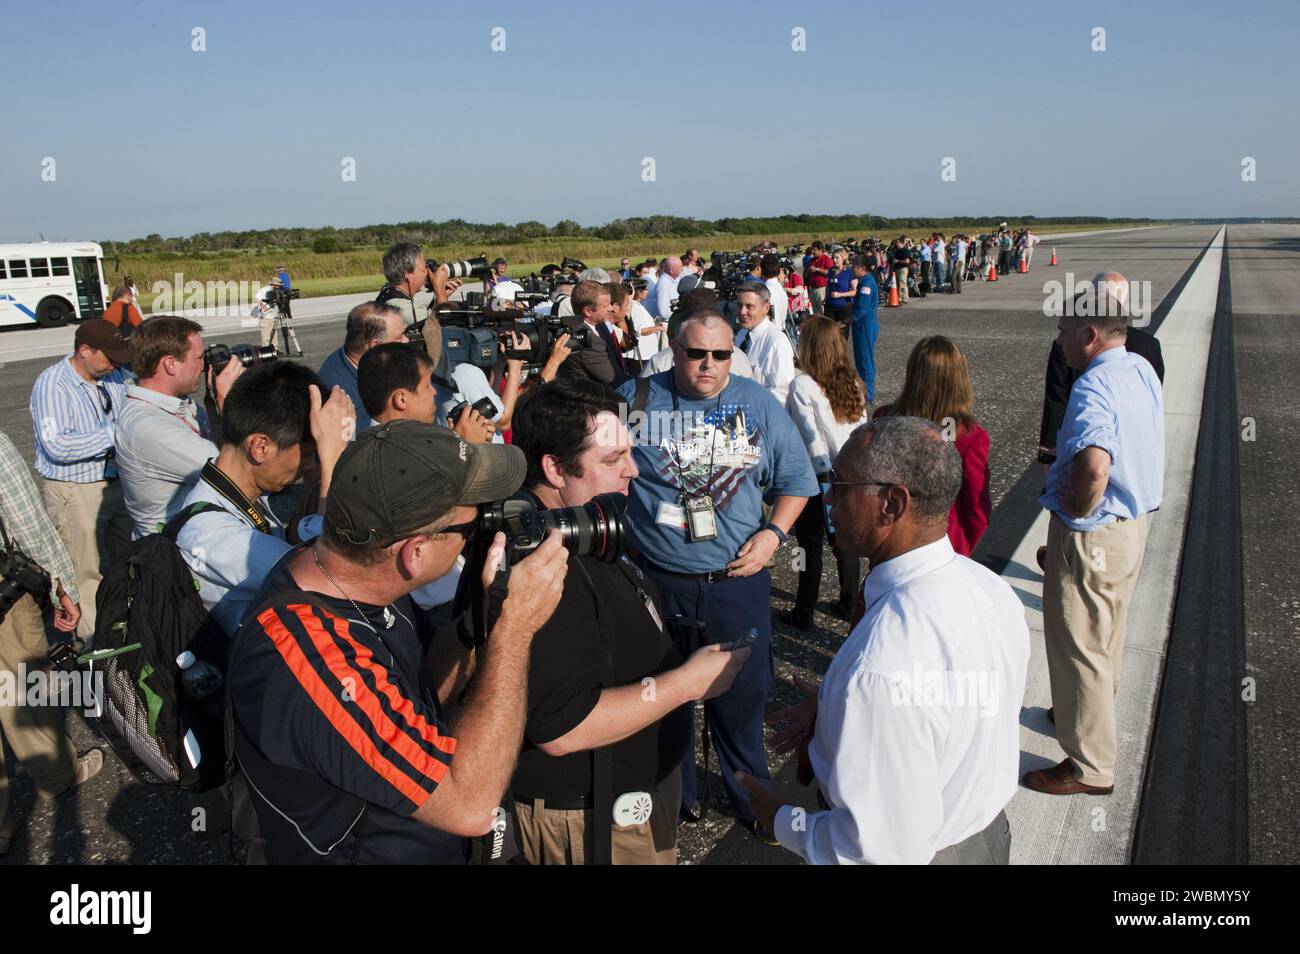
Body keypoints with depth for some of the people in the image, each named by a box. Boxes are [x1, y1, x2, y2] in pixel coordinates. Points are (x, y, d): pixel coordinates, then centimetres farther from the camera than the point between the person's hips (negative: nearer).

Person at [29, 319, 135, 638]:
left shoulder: (115, 376, 3)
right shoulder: (52, 383, -15)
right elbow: (57, 445, -24)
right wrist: (114, 435, -25)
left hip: (118, 480, 6)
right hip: (75, 491, -6)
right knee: (87, 572, 4)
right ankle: (94, 641, 18)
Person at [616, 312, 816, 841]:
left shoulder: (759, 405, 1)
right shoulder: (635, 399, -4)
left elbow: (795, 479, 8)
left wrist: (773, 533, -7)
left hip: (738, 579, 1)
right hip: (658, 582, 0)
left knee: (742, 693, 13)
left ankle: (751, 797, 36)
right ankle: (674, 794, 39)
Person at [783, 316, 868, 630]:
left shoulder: (802, 386, -17)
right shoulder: (853, 383, 1)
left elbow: (811, 436, -18)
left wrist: (823, 474, -10)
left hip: (816, 475, -5)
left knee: (811, 545, 7)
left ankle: (804, 613, 19)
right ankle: (850, 604, 31)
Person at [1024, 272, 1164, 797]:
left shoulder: (1094, 386, -27)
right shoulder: (1142, 369, 3)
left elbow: (1094, 465, -43)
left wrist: (1076, 513, -25)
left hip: (1091, 534, -9)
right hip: (1134, 522, 9)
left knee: (1077, 643, 5)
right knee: (1107, 632, 26)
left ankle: (1090, 765, 18)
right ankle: (1095, 713, 47)